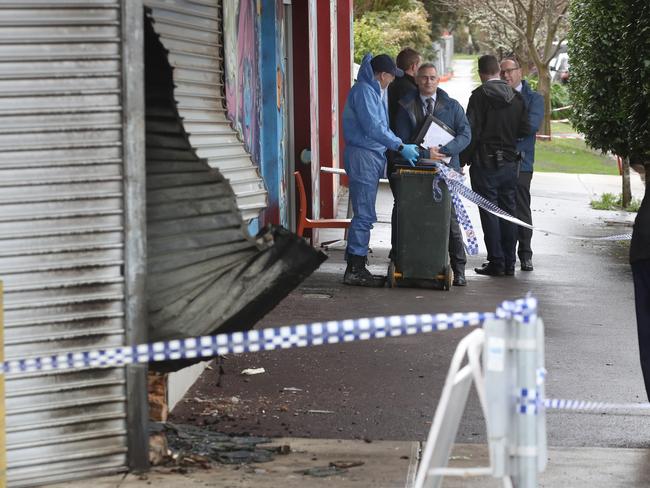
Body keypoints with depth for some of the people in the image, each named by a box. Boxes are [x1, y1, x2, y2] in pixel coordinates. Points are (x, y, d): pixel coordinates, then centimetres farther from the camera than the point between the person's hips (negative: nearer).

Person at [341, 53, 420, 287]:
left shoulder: (375, 91, 19)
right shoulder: (364, 91, -13)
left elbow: (381, 127, 23)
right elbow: (373, 127, -21)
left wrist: (401, 146, 14)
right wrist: (400, 147, -18)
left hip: (372, 157, 11)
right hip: (362, 156, -11)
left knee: (363, 215, 11)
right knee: (364, 215, -10)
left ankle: (354, 267, 15)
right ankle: (356, 269, -8)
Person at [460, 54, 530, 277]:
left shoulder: (480, 96, -11)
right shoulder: (516, 97, 5)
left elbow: (472, 131, -15)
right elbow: (525, 130, 5)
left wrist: (463, 159, -9)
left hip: (485, 162, -5)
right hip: (509, 163, 5)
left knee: (489, 213, -1)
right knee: (508, 211, 10)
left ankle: (496, 262, -3)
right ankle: (509, 263, 13)